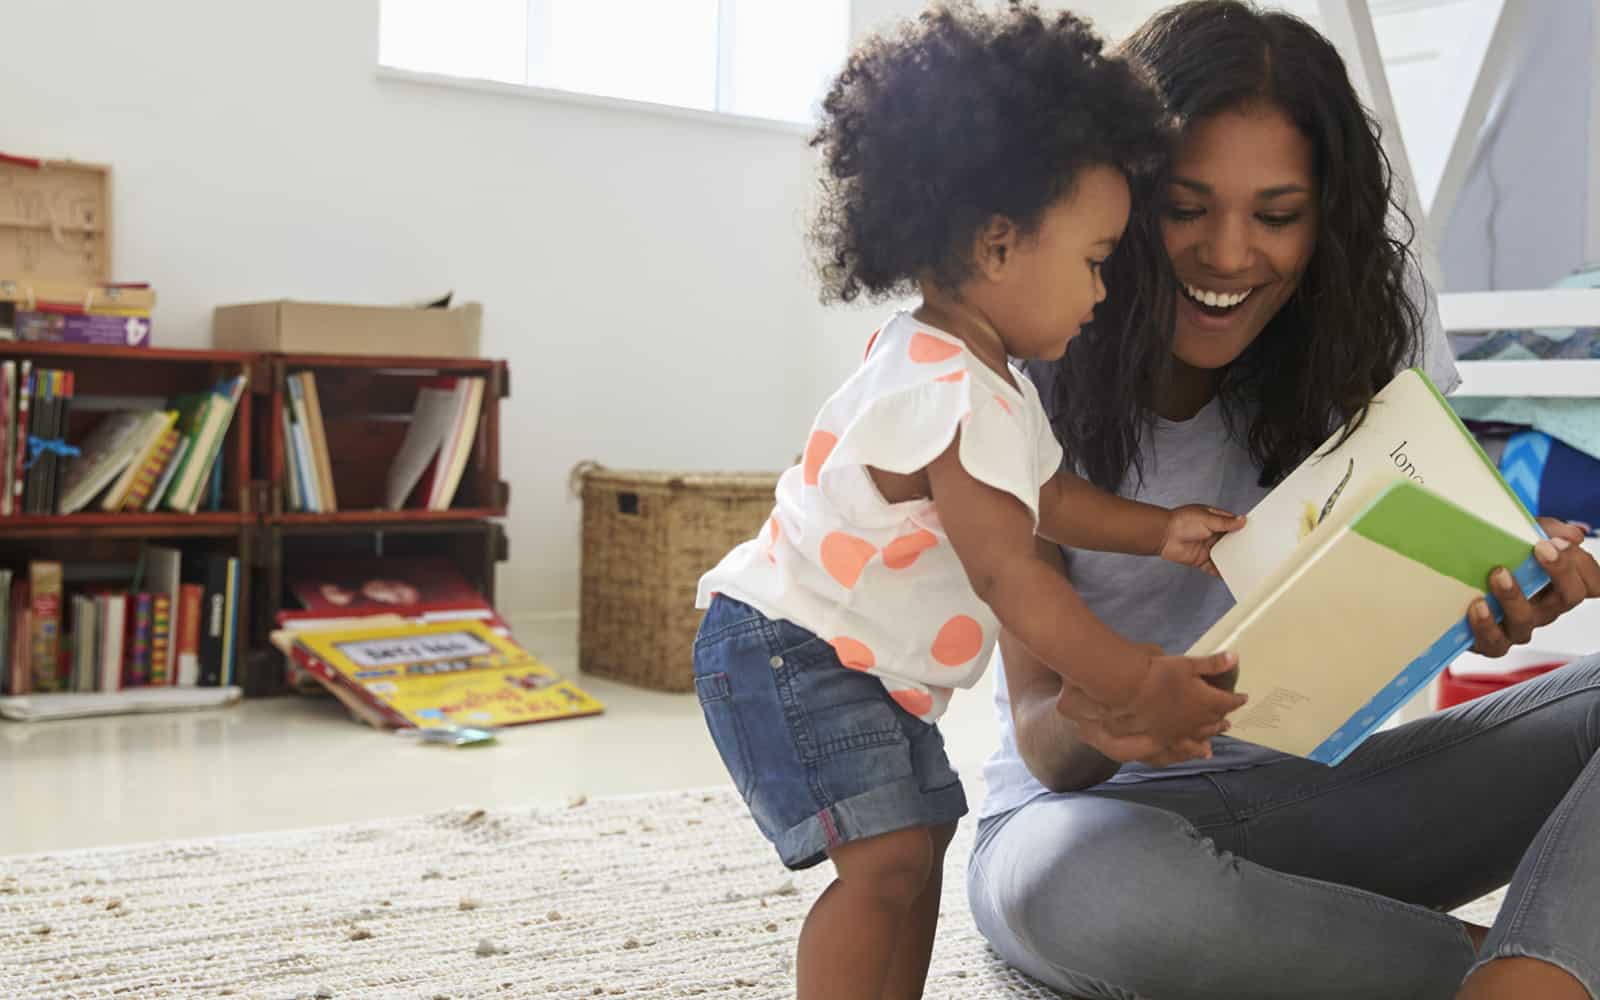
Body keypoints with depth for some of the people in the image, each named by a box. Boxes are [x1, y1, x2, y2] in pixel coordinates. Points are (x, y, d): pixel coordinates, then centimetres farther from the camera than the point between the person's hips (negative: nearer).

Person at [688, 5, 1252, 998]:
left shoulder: (984, 379, 9)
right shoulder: (955, 397, -27)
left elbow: (1047, 495, 19)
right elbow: (1010, 576, -28)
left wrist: (1162, 530, 7)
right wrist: (1142, 683, -26)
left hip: (868, 668, 11)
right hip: (788, 654, -11)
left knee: (922, 839, 15)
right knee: (887, 856, -18)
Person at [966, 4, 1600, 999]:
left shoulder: (1371, 316, -5)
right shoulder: (1035, 378, -14)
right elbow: (1042, 745, -15)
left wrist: (1494, 581, -29)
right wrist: (1092, 724, -40)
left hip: (1315, 789, 3)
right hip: (1103, 808, -2)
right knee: (1089, 883, -39)